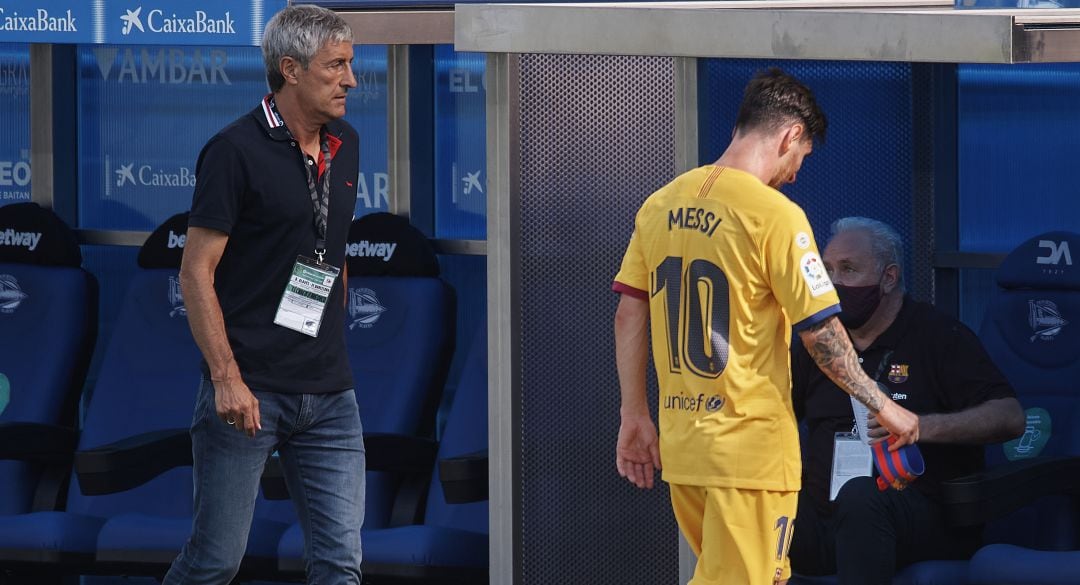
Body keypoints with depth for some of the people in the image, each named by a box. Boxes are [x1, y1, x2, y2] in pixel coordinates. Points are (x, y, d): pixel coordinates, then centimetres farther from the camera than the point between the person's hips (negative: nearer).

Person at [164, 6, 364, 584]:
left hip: (330, 395, 6)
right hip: (248, 392, -6)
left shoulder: (345, 146, 12)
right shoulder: (235, 151, -9)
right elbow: (196, 272, -11)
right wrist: (226, 379, -18)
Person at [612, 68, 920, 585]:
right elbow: (820, 333, -11)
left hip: (680, 444, 7)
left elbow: (629, 315, 9)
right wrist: (883, 408, 0)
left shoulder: (660, 206, 6)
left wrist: (634, 415, 16)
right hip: (749, 446, -7)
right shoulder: (774, 214, -12)